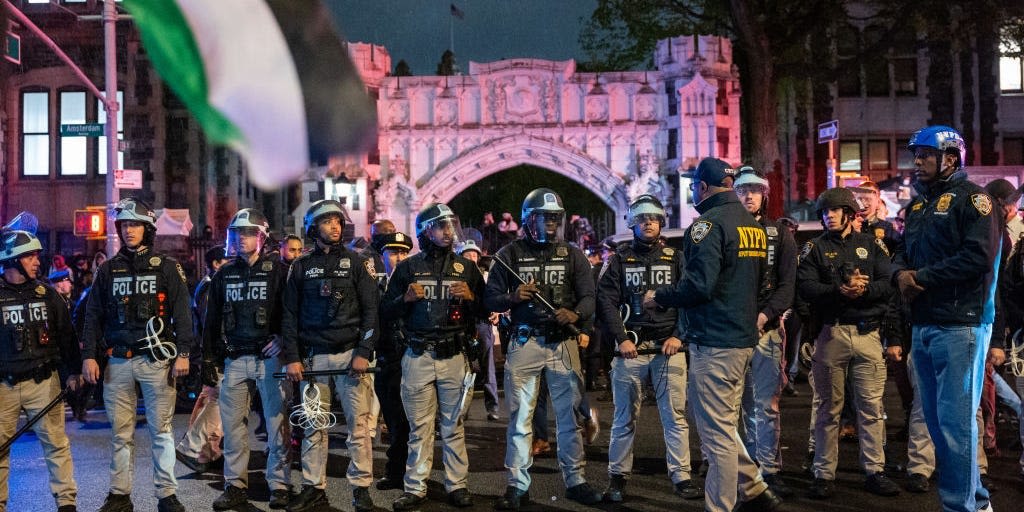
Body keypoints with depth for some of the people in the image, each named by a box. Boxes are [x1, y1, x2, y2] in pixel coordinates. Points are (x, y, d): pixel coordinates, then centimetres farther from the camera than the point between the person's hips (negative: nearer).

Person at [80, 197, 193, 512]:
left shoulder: (166, 268, 3)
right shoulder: (108, 271, 12)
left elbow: (182, 313, -1)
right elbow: (93, 315, 11)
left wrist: (183, 353, -8)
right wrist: (89, 355, 3)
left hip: (156, 359, -3)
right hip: (118, 362, 3)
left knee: (161, 430, 1)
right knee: (120, 433, 7)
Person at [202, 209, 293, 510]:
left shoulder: (278, 271, 1)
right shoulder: (224, 275, 12)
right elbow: (212, 321, 14)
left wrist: (284, 338, -14)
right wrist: (209, 361, 10)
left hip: (270, 357, -4)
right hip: (234, 359, 4)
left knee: (277, 423, -2)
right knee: (232, 424, 5)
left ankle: (279, 485, 7)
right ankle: (235, 486, 15)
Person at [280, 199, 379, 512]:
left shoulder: (356, 263, 5)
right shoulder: (301, 267, 10)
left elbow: (371, 310, -1)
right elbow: (290, 315, 9)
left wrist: (364, 353, -10)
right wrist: (292, 357, 0)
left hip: (350, 353, -2)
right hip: (314, 355, 2)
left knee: (358, 424, -3)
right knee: (314, 425, 6)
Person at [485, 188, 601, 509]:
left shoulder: (572, 255, 6)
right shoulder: (510, 254, 3)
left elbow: (589, 296, 1)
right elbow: (490, 300, 2)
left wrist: (576, 314, -19)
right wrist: (512, 297, -18)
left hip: (563, 343, 1)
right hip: (525, 343, -1)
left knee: (570, 415, 7)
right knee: (520, 417, 3)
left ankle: (575, 480, 18)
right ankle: (518, 485, 11)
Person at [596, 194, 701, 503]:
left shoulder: (675, 258, 11)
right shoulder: (620, 260, 10)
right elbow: (607, 302, 2)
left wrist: (678, 336, -8)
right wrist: (622, 338, -9)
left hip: (668, 348, 0)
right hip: (630, 348, 0)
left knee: (675, 416, 0)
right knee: (625, 417, 5)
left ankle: (681, 477, 7)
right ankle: (618, 477, 14)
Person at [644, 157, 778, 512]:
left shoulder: (709, 223, -14)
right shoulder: (753, 225, 13)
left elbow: (699, 284, -23)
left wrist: (659, 297, -8)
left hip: (714, 342, -9)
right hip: (744, 337, 9)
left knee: (717, 432, -2)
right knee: (724, 425, 20)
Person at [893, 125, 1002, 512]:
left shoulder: (971, 198, -6)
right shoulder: (918, 204, 20)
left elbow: (979, 257, -18)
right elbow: (903, 252, 20)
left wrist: (922, 278, -14)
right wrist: (901, 273, -3)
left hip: (959, 324, -8)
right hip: (922, 325, 8)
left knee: (955, 419, -6)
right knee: (935, 419, 12)